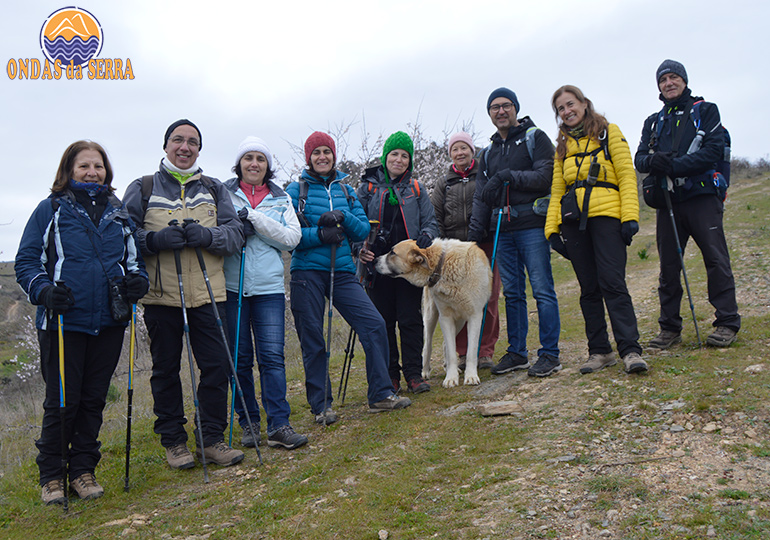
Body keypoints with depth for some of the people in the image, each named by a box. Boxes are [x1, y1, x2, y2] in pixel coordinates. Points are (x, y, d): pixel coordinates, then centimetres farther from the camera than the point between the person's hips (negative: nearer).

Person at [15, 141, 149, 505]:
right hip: (63, 323, -3)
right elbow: (26, 261, 1)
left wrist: (137, 280, -2)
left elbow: (134, 259, 20)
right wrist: (44, 290, -17)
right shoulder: (50, 210, 2)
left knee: (94, 400, 10)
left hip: (109, 324, 4)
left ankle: (83, 470, 25)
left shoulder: (118, 213, 14)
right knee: (61, 402, 2)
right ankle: (51, 475, 20)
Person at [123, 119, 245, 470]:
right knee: (165, 369, 6)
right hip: (160, 294, -1)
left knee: (216, 366, -1)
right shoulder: (142, 189, 9)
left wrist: (207, 235, -14)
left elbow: (235, 234, 6)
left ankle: (212, 438, 13)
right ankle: (173, 440, 19)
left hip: (208, 293, 2)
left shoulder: (214, 189, 14)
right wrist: (156, 240, -16)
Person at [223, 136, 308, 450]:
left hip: (269, 286, 0)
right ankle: (248, 422, 17)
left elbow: (292, 238, -1)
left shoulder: (281, 199, 12)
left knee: (272, 355, -6)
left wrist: (255, 219, -10)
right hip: (231, 285, 0)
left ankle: (279, 425, -2)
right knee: (239, 357, 5)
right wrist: (235, 228, -16)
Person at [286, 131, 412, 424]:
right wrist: (319, 235, -19)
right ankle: (321, 405, 15)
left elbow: (363, 230, 7)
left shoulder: (346, 190, 13)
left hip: (342, 272, 3)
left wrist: (343, 218, -11)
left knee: (374, 324, -6)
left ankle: (380, 394, 5)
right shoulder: (296, 190, 2)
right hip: (307, 272, -3)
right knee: (312, 341, 2)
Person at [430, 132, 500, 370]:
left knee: (488, 298, -3)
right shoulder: (443, 183, 16)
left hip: (485, 244, -1)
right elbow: (434, 218, 13)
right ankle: (463, 352, 8)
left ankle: (486, 351, 7)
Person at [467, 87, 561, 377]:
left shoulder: (535, 138, 4)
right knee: (512, 293, 8)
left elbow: (546, 176, -9)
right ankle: (517, 352, 16)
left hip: (532, 225, -5)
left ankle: (550, 354, 0)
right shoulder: (488, 153, 21)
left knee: (542, 290, -6)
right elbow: (481, 196, 19)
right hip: (502, 231, 6)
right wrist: (475, 230, 9)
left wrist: (509, 176, -12)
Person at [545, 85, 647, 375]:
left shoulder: (609, 132, 8)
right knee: (589, 289, 5)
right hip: (573, 221, 4)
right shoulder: (562, 146, 21)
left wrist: (630, 216, -10)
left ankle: (630, 350, -11)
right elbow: (557, 190, 19)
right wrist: (552, 228, 8)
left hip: (606, 215, -4)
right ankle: (600, 351, 11)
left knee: (613, 283, -13)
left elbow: (627, 175, 1)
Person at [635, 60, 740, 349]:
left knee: (716, 259, -6)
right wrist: (653, 161, -15)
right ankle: (670, 328, 12)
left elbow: (714, 150, -6)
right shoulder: (653, 122, 20)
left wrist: (675, 165, -18)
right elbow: (639, 158, 9)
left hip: (702, 197, -4)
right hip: (668, 202, 4)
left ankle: (727, 323, 2)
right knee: (668, 266, 5)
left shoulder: (705, 110, 9)